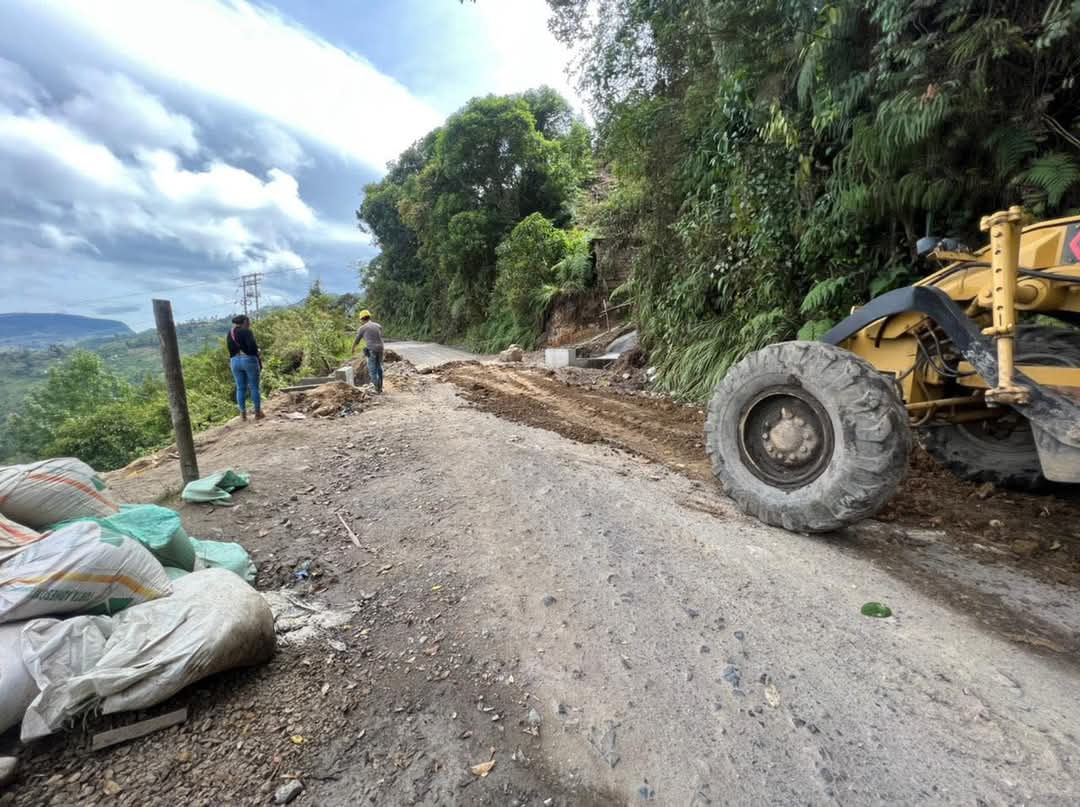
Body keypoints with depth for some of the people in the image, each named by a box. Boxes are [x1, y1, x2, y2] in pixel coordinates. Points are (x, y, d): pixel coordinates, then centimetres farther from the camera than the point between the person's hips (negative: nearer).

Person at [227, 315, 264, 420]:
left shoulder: (229, 334, 12)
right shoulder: (246, 332, -9)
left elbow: (230, 349, 13)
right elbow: (252, 346, -17)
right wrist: (259, 359, -5)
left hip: (234, 361, 6)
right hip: (248, 359, -6)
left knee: (240, 388, 9)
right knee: (254, 387, 2)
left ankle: (243, 413, 12)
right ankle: (258, 412, 5)